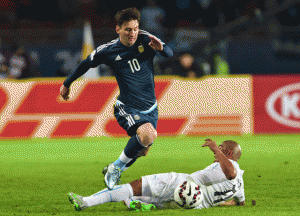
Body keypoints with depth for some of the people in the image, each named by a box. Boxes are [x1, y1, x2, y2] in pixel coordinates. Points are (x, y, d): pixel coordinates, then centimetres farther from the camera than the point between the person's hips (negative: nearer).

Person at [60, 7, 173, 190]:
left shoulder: (145, 40, -5)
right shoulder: (108, 51, -9)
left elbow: (170, 53, -9)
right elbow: (86, 64, 7)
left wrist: (161, 48, -33)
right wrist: (67, 84, 19)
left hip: (150, 107, 5)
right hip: (127, 108, -5)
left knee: (142, 151, 11)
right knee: (148, 134, -31)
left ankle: (114, 171, 40)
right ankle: (116, 168, -13)